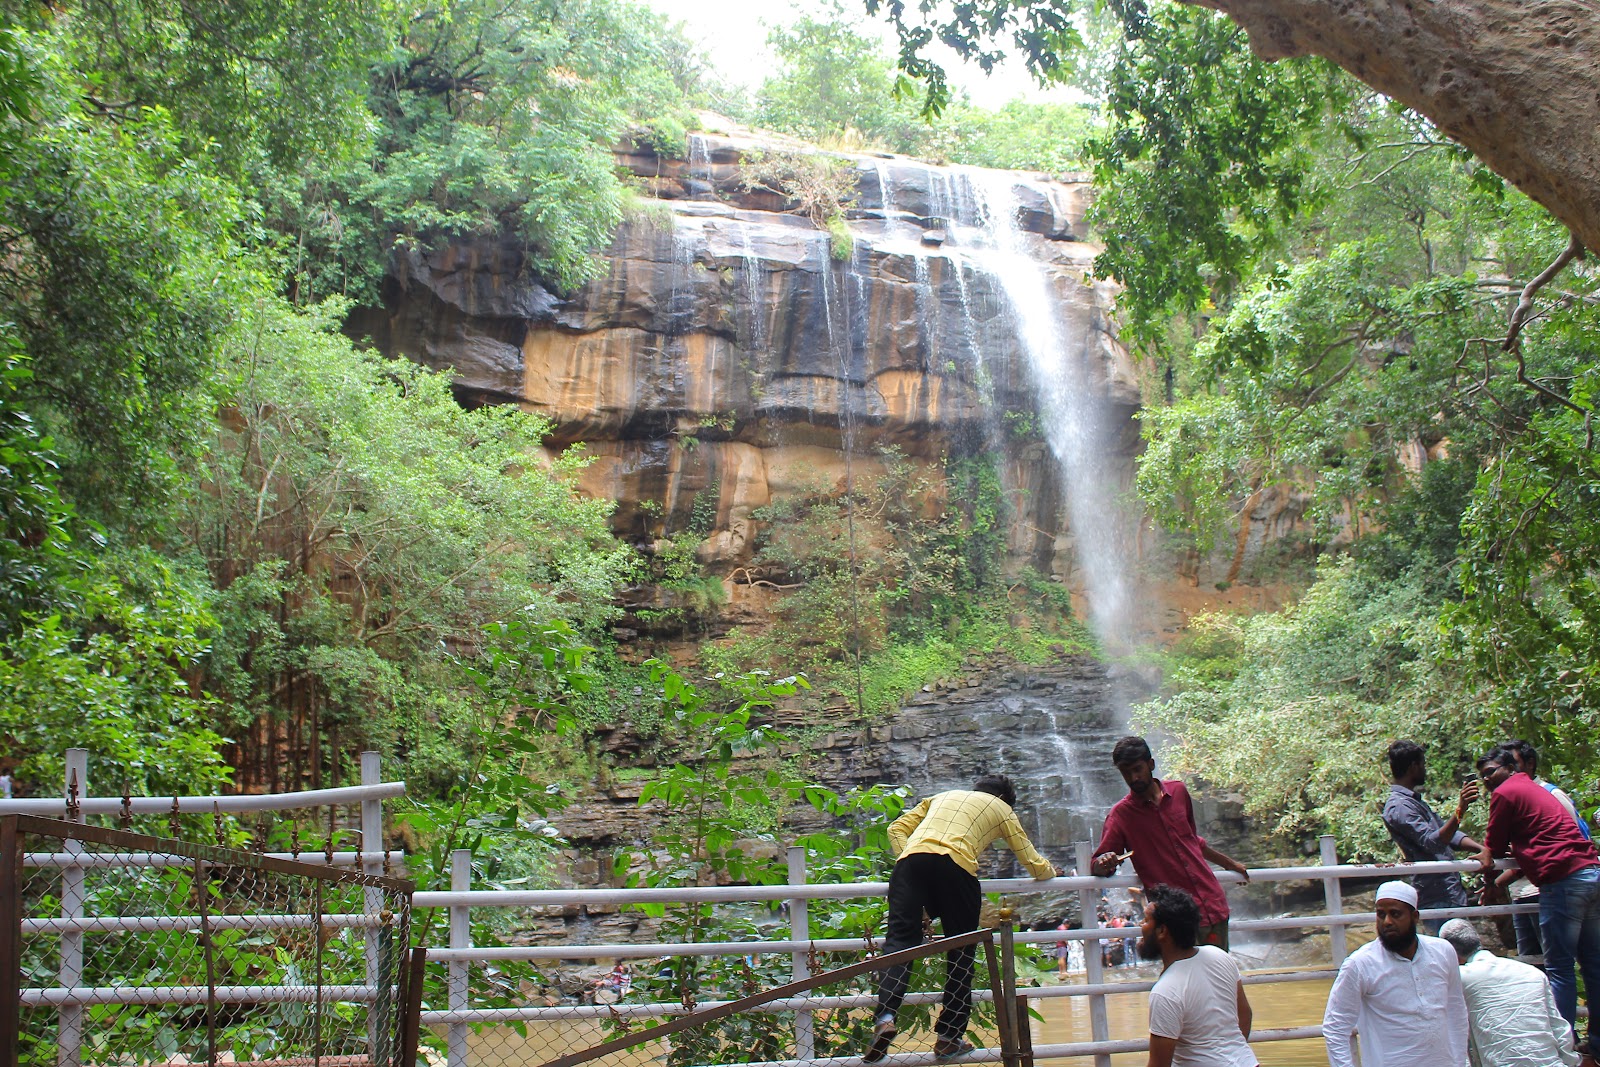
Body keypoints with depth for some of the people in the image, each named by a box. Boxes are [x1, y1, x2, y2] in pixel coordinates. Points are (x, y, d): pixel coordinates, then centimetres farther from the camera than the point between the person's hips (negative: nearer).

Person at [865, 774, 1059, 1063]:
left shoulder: (942, 796, 38)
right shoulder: (1001, 808, 29)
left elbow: (897, 828, 29)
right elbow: (1033, 864, 31)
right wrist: (1051, 871, 51)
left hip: (910, 858, 3)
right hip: (955, 865, -2)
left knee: (900, 939, -6)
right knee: (961, 952, 9)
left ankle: (885, 1015, -27)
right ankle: (949, 1036, 10)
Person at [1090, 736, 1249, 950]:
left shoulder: (1178, 791, 11)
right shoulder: (1120, 814, -2)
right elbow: (1096, 866, -4)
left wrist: (1230, 863, 36)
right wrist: (1104, 864, -27)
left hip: (1214, 905, 4)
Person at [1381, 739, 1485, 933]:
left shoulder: (1415, 800, 19)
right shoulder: (1398, 807, -15)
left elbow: (1448, 834, 20)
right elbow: (1433, 842, -26)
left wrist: (1483, 849, 5)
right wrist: (1460, 809, -38)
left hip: (1451, 893, 10)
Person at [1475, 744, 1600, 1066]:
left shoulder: (1506, 792, -1)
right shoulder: (1536, 790, 26)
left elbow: (1493, 848, 6)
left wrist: (1485, 860, 24)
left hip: (1563, 881, -9)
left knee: (1559, 968, -3)